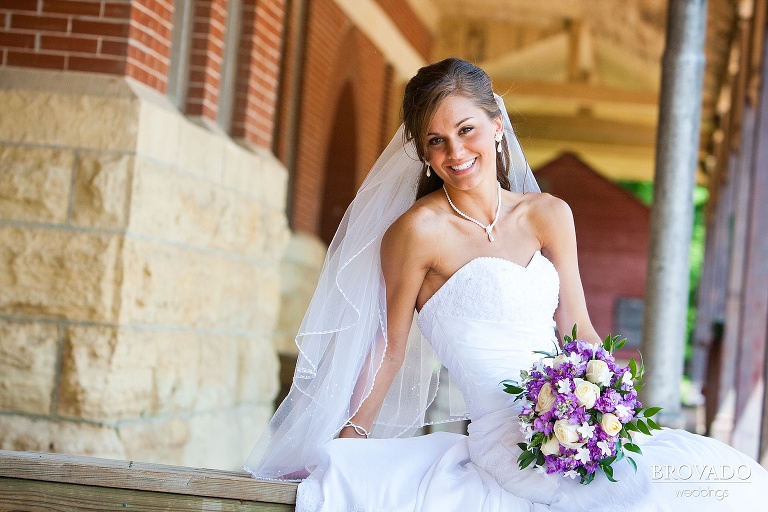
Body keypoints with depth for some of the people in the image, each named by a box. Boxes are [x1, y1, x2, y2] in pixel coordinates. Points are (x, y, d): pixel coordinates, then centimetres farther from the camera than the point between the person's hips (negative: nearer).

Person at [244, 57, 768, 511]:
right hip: (509, 434, -6)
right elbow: (390, 350, 1)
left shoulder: (549, 216, 10)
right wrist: (345, 449, 5)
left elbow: (579, 331, 12)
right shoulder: (420, 229, -6)